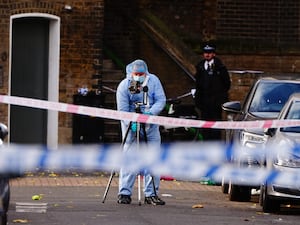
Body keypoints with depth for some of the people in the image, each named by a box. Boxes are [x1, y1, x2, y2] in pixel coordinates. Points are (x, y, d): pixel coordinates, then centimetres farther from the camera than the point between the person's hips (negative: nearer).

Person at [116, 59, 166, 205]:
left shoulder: (153, 81, -7)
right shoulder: (124, 86, -14)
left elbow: (161, 100, -8)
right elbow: (123, 110, -14)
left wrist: (151, 112, -26)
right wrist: (131, 123, -29)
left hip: (151, 126, 3)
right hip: (131, 127, -3)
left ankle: (151, 194, 4)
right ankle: (124, 193, -4)